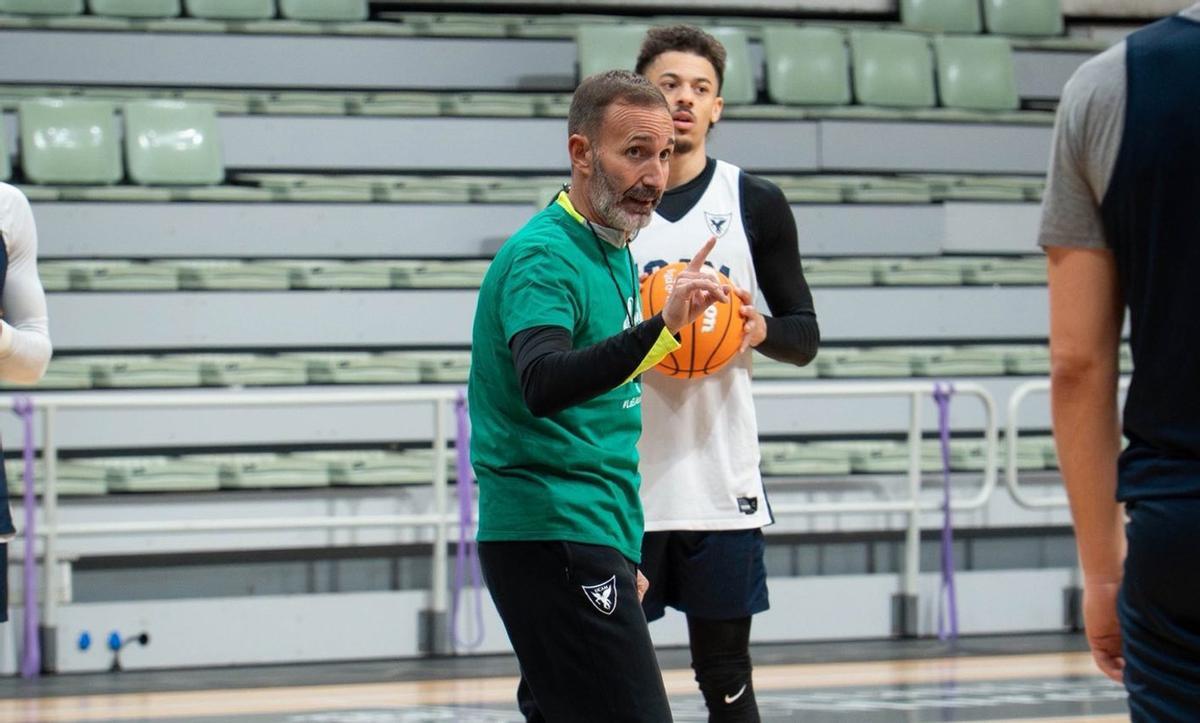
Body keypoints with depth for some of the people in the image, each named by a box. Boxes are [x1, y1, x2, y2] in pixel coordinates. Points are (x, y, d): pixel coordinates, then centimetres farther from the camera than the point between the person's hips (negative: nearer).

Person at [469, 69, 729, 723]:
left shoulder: (614, 252, 16)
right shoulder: (542, 257, -14)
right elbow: (542, 385, -32)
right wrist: (659, 329, -44)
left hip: (592, 541, 10)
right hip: (555, 540, -10)